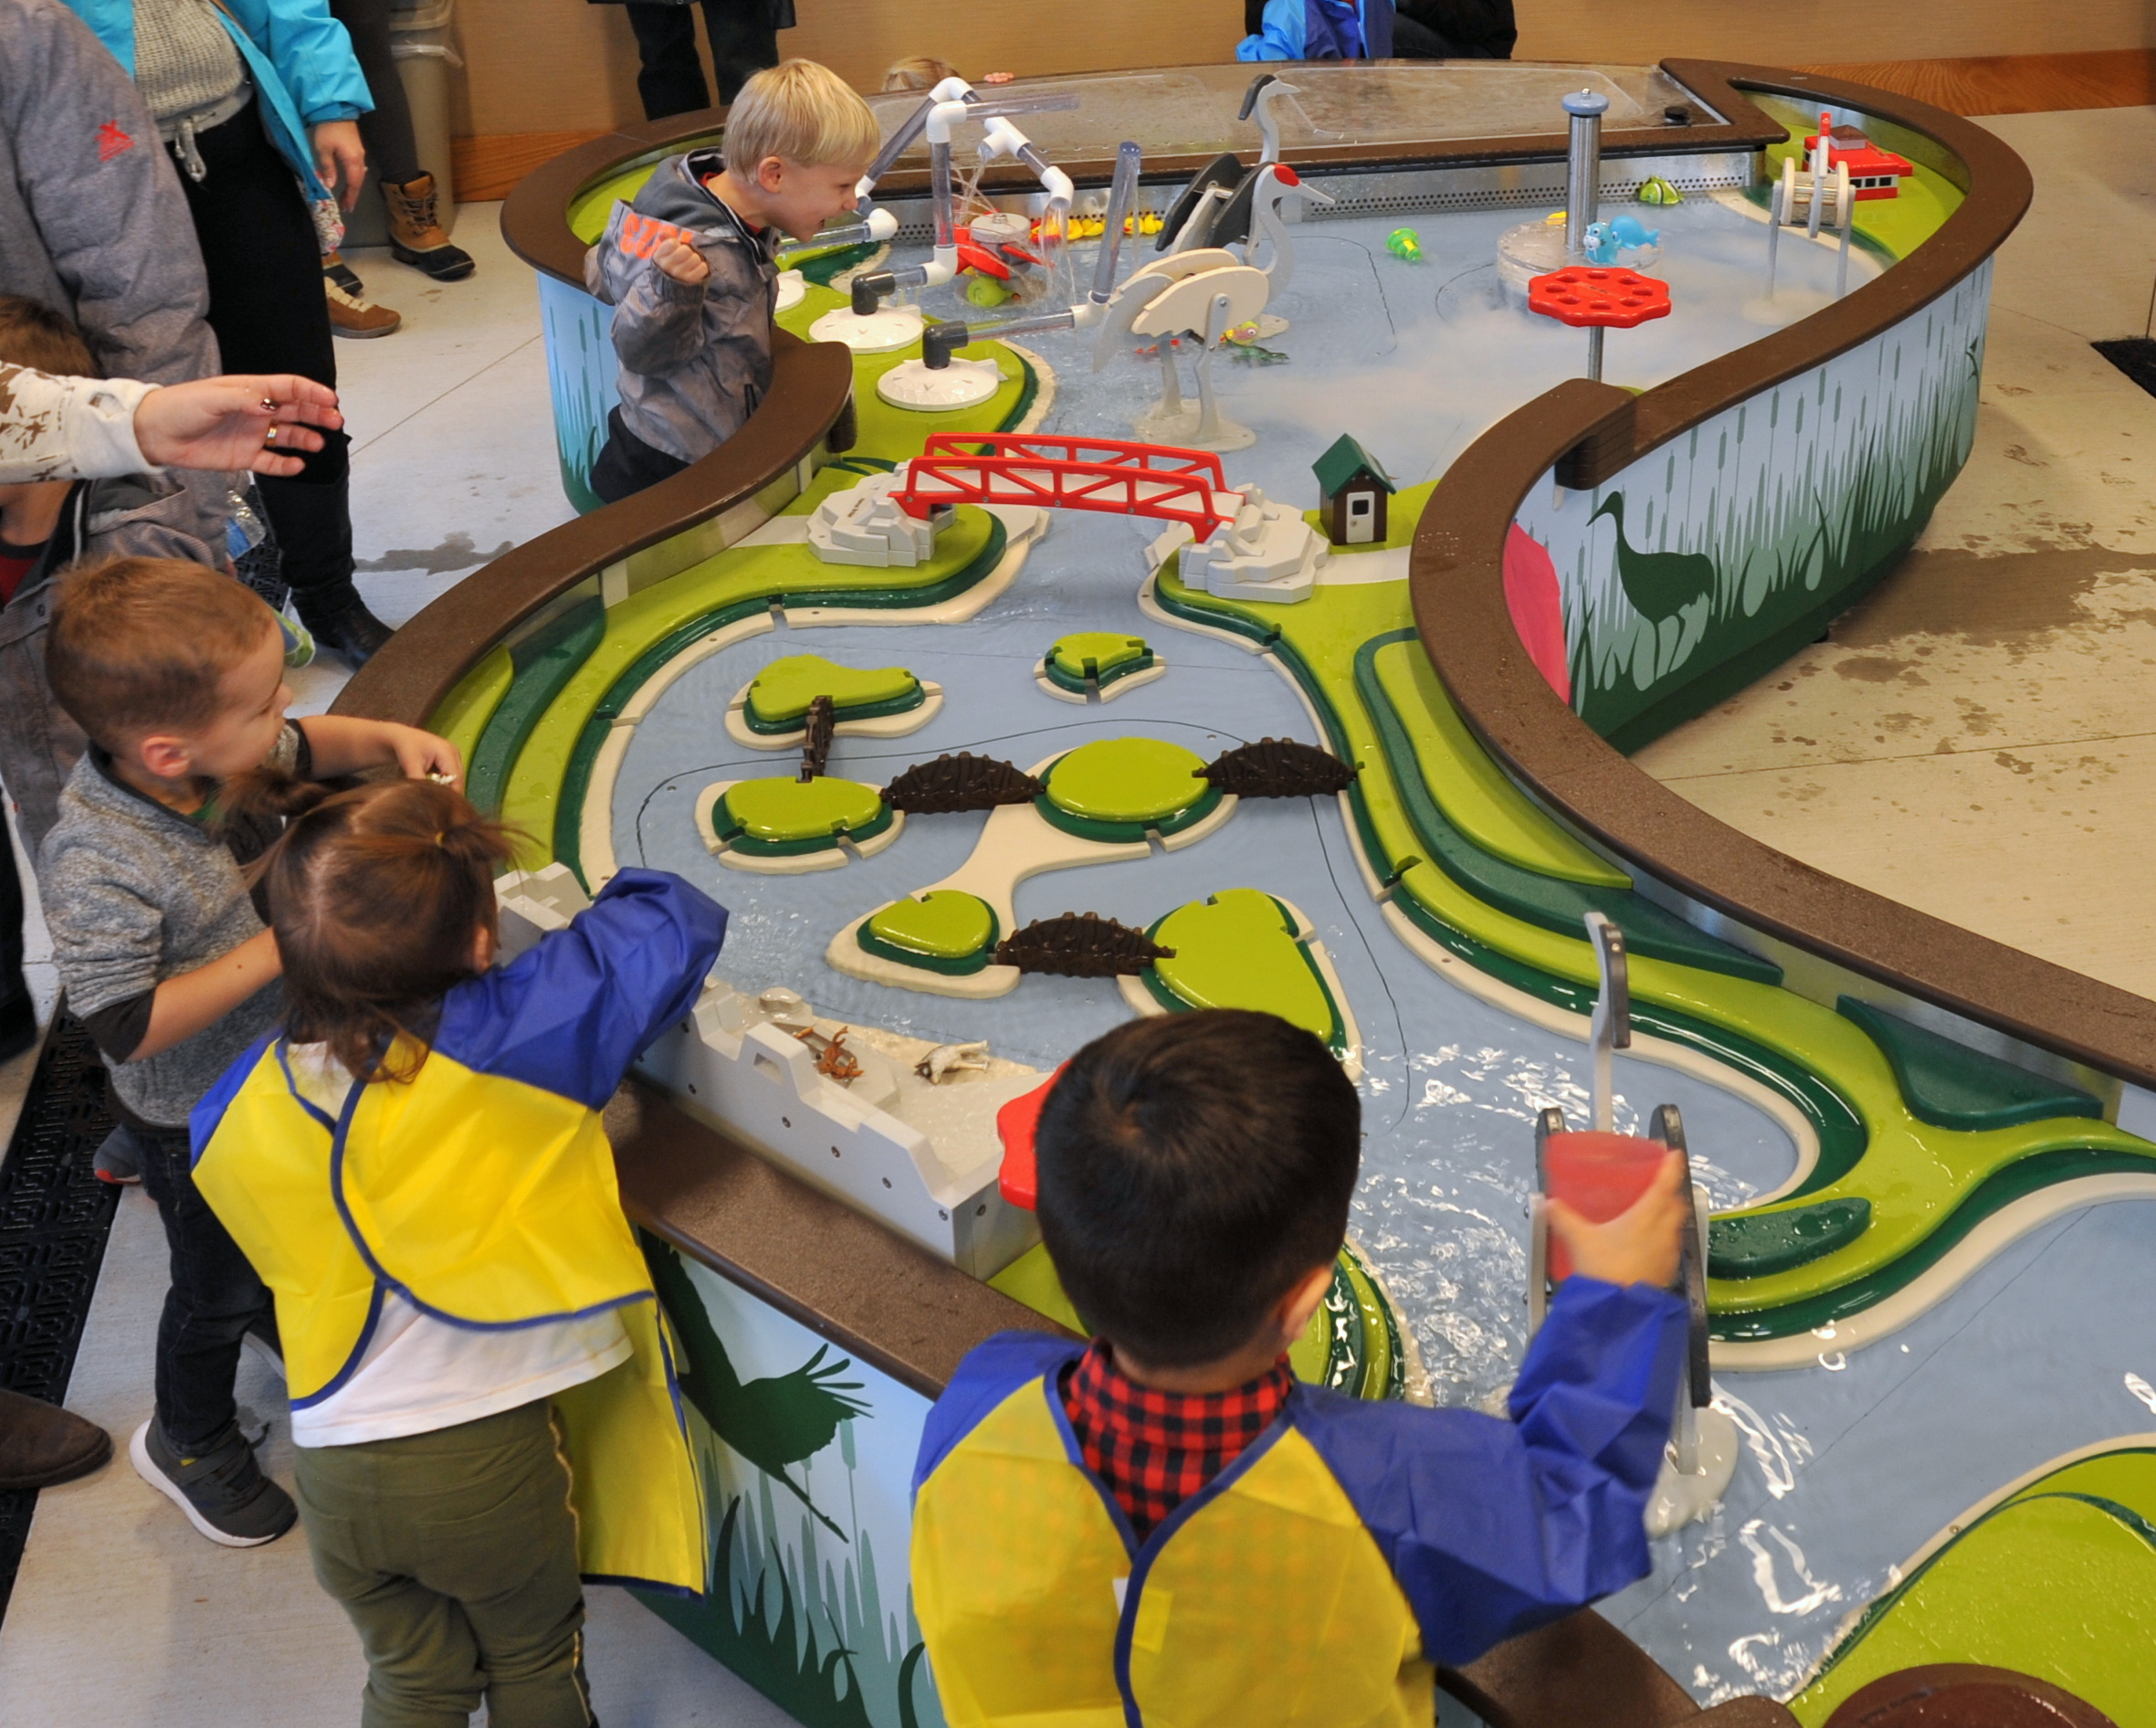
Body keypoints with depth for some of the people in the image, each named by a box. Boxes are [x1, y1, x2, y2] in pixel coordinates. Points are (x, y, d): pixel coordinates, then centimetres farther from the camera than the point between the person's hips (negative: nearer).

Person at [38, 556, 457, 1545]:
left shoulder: (216, 754, -19)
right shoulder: (97, 868, -40)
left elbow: (304, 749, 2)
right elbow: (127, 1027, -36)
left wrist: (390, 741, -16)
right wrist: (272, 951, -37)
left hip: (284, 1064, 7)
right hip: (198, 1123, -6)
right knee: (221, 1285, 18)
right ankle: (188, 1441, 48)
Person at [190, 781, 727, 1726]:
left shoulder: (237, 1114, -8)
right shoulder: (518, 1036, -22)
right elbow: (677, 924, -12)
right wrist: (629, 896, 10)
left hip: (335, 1471, 3)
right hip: (489, 1459, -3)